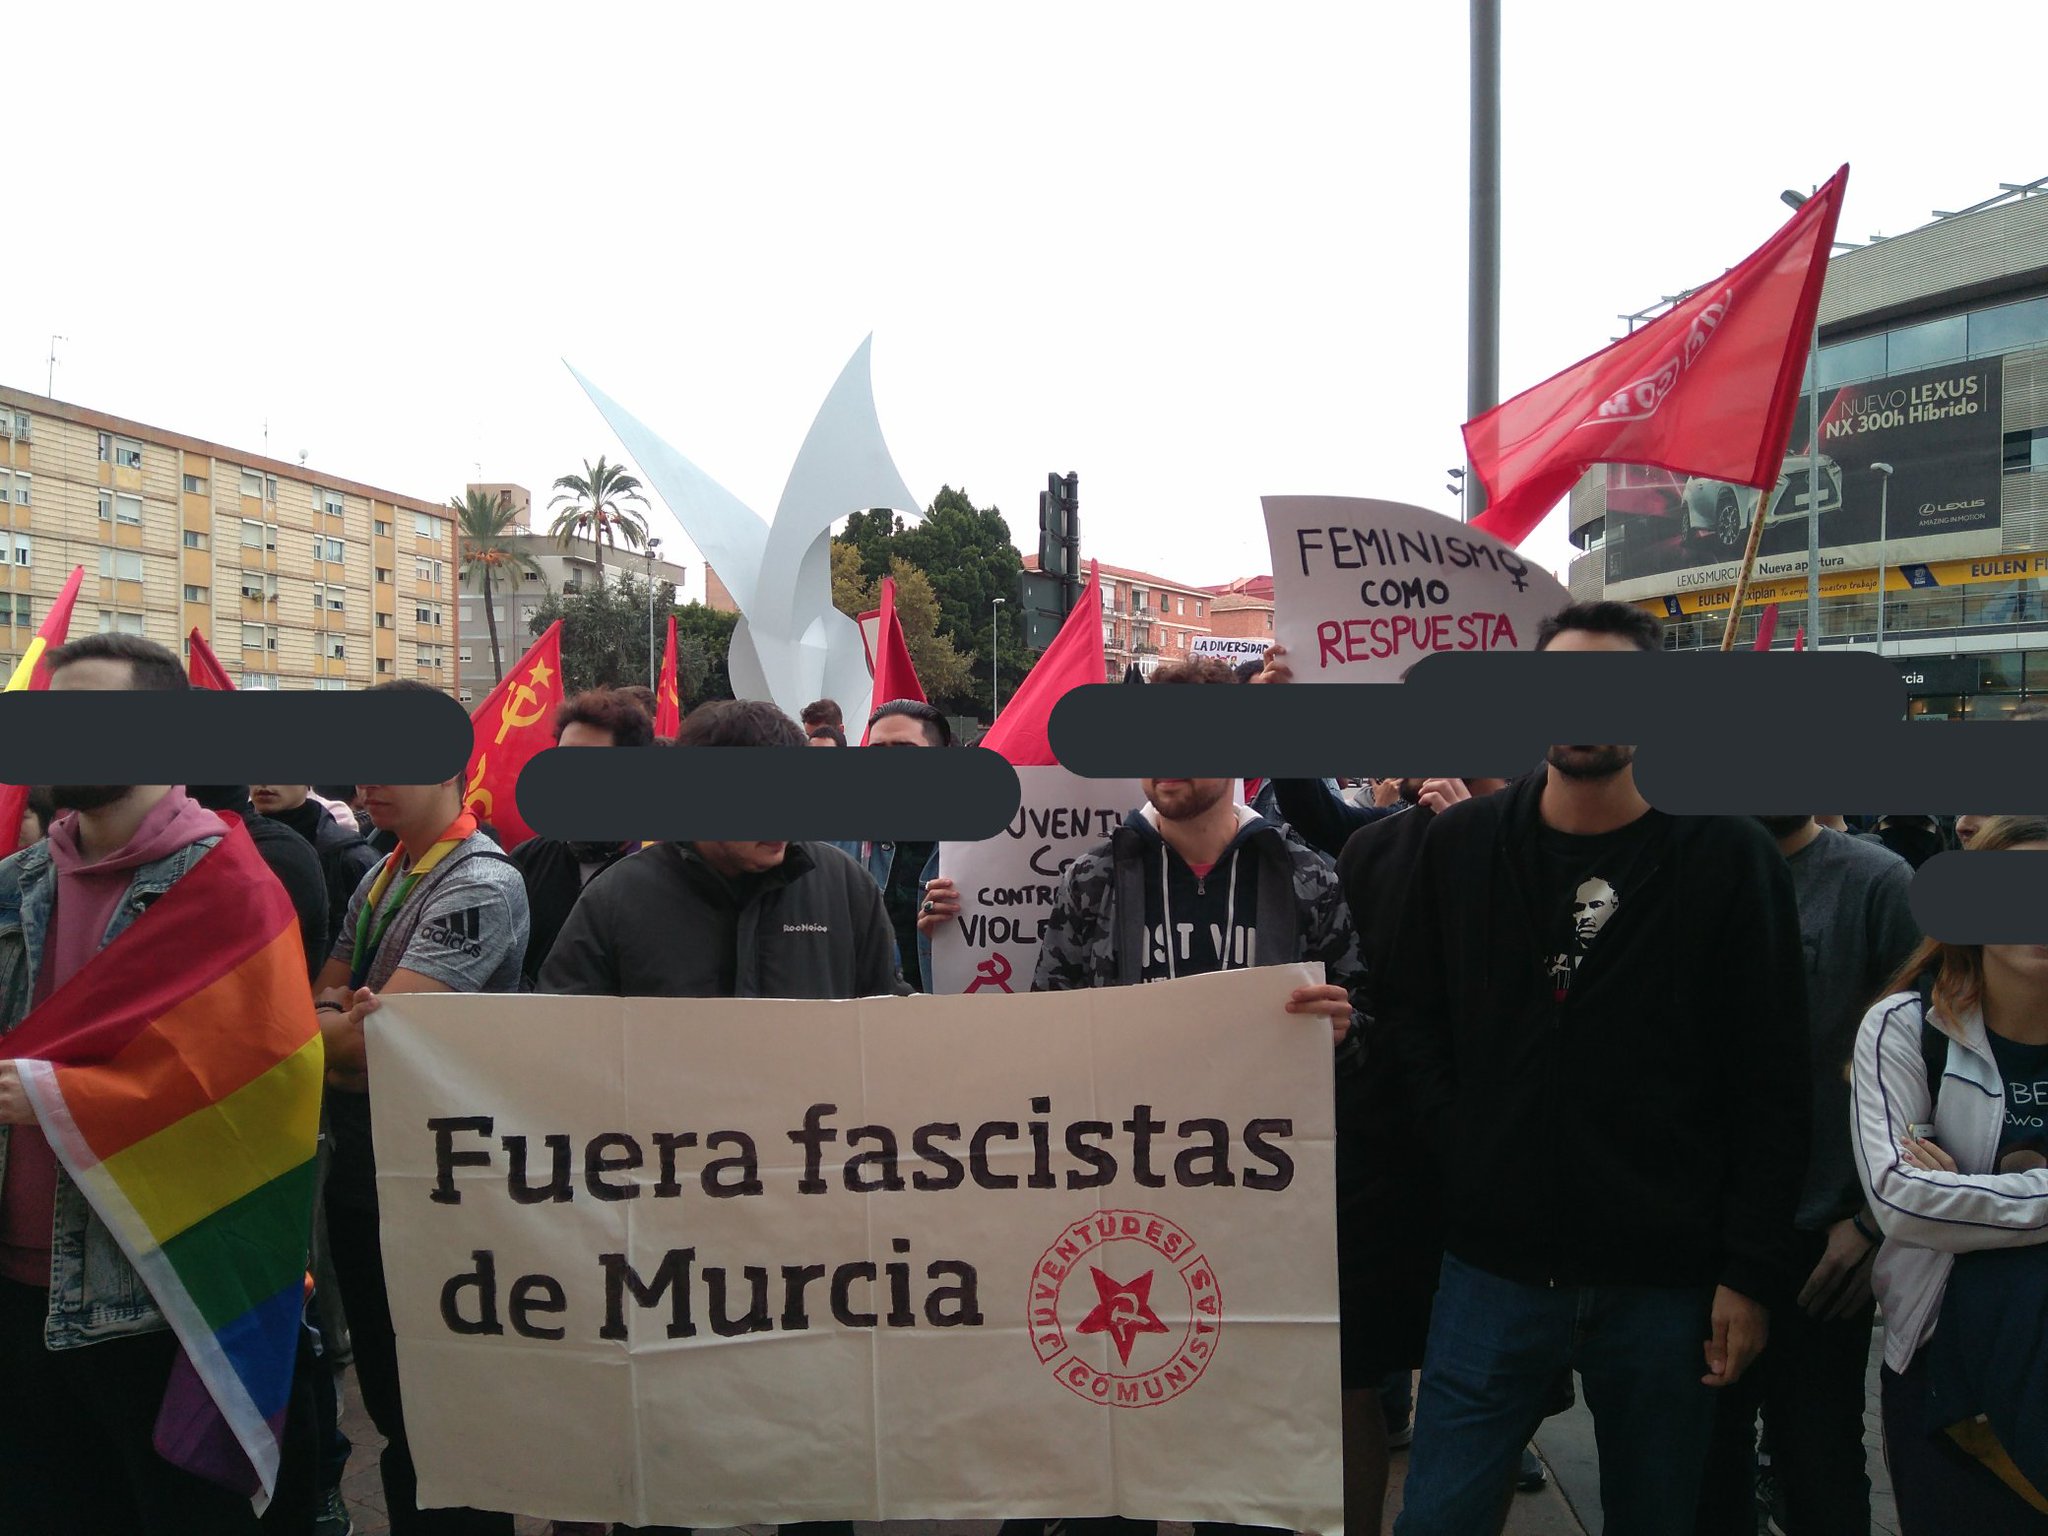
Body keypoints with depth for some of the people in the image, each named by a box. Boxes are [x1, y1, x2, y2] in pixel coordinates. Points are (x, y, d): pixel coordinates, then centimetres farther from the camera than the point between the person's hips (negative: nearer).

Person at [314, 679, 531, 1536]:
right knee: (385, 1392, 21)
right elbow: (330, 1000, 8)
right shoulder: (380, 875, 8)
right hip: (357, 1168, 8)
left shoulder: (481, 886, -20)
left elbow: (373, 1036, -25)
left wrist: (343, 1025, -6)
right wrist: (338, 1026, -13)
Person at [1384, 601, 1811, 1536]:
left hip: (1668, 1283, -1)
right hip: (1493, 1263, 1)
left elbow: (1771, 1085, -4)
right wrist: (1458, 1142, -3)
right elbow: (1408, 1011, 10)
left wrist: (1752, 1271, -6)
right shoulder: (1461, 844, 2)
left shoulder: (1727, 857, -4)